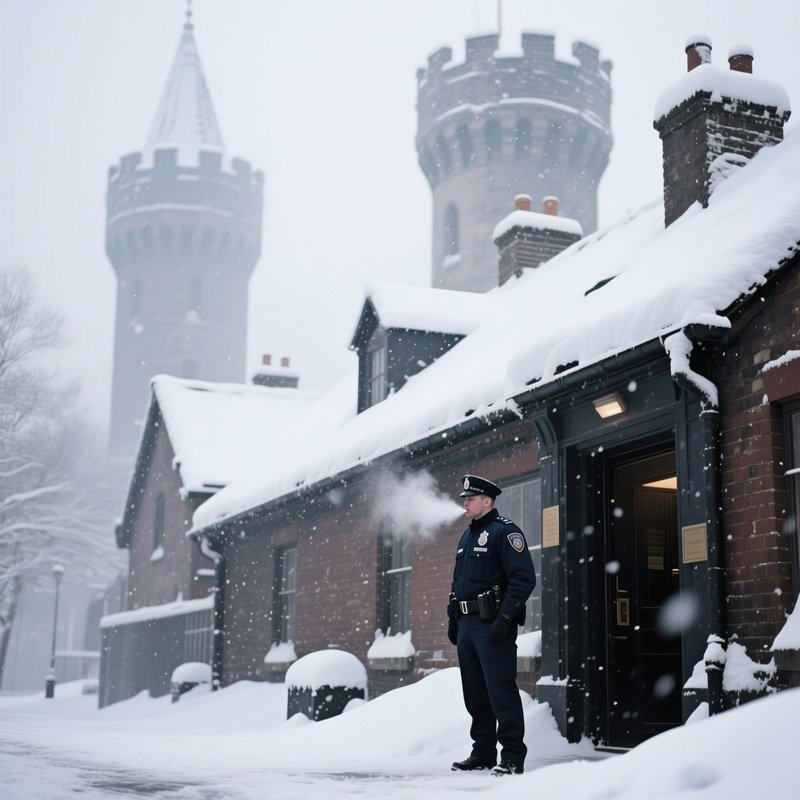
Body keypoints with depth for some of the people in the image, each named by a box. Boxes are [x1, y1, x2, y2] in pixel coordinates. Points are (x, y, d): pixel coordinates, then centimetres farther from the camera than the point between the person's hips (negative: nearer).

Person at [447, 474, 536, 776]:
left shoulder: (504, 531, -8)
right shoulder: (466, 537, 20)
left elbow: (524, 578, -17)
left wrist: (504, 619, -21)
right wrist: (452, 620, 20)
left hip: (492, 625, -9)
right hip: (467, 625, 9)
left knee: (500, 689, -9)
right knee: (474, 692, 11)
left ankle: (513, 757, -4)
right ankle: (483, 753, 20)